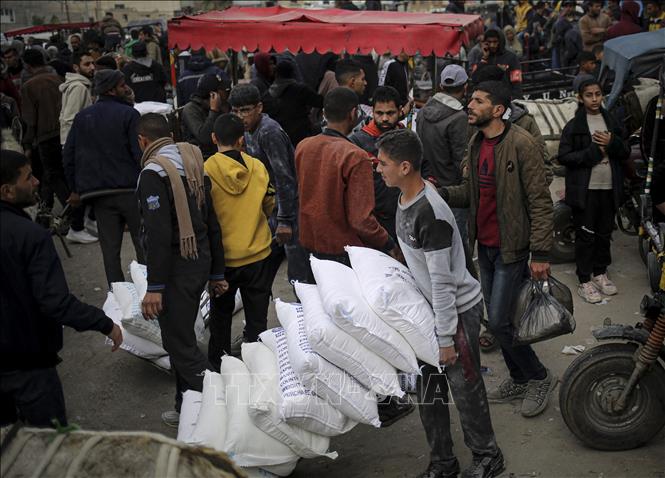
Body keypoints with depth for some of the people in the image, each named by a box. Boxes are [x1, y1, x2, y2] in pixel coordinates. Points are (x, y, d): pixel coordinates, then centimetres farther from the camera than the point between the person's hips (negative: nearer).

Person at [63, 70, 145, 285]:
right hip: (129, 189, -4)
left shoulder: (82, 117, 9)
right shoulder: (128, 114, -8)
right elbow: (140, 153, -13)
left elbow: (68, 155, 10)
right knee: (143, 244, 6)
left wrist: (75, 188, 15)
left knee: (109, 249, 8)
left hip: (98, 192, 4)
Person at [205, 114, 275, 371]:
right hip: (258, 254, 1)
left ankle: (219, 363, 32)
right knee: (257, 317, 13)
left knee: (221, 312, 20)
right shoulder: (258, 168, -9)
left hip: (222, 257, -1)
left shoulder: (206, 171, -16)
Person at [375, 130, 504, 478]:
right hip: (429, 307, 8)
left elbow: (442, 281, -25)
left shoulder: (431, 214, -28)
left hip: (458, 309, -8)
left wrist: (445, 338, -19)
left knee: (464, 387, 7)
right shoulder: (406, 199, 0)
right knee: (427, 389, 13)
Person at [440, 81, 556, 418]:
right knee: (495, 318, 15)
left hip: (511, 248, -8)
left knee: (499, 321, -7)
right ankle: (519, 380, 33)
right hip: (485, 245, 8)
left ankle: (539, 378, 16)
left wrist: (541, 254, -19)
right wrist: (442, 193, -5)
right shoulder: (476, 144, 7)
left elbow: (540, 201, -16)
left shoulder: (521, 144, -17)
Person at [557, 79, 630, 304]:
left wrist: (612, 142, -9)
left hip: (609, 188, 5)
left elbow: (626, 152, 11)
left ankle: (600, 273, 28)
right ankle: (584, 281, 8)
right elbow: (564, 157, -11)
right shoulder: (574, 126, -4)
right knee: (585, 236, 0)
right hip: (584, 190, -5)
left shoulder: (611, 122, 10)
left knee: (605, 233, 13)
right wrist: (594, 151, -14)